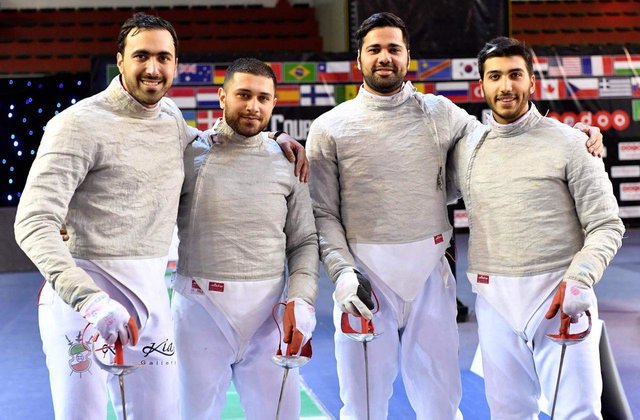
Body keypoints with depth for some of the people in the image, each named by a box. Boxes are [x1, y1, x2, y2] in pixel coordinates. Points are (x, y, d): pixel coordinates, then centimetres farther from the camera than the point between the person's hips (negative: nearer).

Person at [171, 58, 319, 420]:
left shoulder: (287, 162, 4)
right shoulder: (189, 155, -1)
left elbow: (305, 242, 5)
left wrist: (300, 302, -9)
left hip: (266, 309, 2)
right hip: (200, 307, -1)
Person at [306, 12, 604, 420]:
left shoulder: (440, 113, 7)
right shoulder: (330, 127, 2)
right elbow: (323, 213, 1)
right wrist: (341, 271, -14)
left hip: (429, 269, 2)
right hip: (364, 273, -1)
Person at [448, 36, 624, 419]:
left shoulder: (569, 143, -3)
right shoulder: (466, 149, 8)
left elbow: (606, 226, -5)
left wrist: (579, 279, -19)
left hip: (559, 298, -3)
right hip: (494, 301, 4)